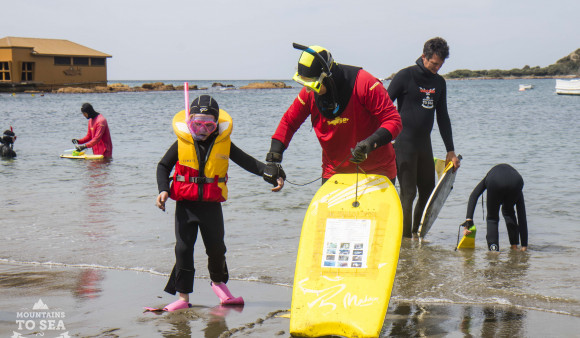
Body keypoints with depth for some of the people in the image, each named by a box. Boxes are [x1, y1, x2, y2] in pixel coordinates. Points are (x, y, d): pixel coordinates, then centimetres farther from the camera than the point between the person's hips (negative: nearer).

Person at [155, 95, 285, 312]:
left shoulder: (224, 143, -1)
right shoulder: (182, 143, -3)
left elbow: (249, 163, 3)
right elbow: (163, 166, 8)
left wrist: (273, 174, -8)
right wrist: (163, 190, -7)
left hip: (212, 205, 1)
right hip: (186, 204, -1)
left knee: (216, 247, 7)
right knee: (183, 248, -4)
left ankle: (218, 282, 36)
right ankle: (183, 296, 4)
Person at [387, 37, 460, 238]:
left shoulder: (439, 82, 12)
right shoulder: (405, 76, -6)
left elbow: (443, 117, 18)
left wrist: (450, 151, 15)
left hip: (424, 144, 7)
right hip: (403, 144, -7)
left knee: (428, 192, 8)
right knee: (408, 193, -7)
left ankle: (417, 234, 21)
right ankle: (405, 238, 0)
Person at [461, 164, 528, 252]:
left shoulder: (487, 178, 41)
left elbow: (473, 196, 21)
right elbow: (522, 217, 41)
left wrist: (468, 220, 11)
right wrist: (524, 245, 43)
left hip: (494, 182, -2)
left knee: (492, 218, 21)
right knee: (508, 211, 33)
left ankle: (493, 249, 6)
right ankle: (514, 246, 30)